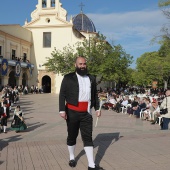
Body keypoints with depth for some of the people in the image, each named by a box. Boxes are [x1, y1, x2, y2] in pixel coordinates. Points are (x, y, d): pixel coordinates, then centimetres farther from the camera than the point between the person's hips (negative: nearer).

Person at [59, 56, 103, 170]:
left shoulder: (91, 78, 9)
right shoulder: (68, 78, -2)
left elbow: (95, 94, 16)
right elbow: (62, 95, -5)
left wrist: (97, 108, 10)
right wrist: (62, 110, -13)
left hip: (86, 113, 2)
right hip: (72, 112, -2)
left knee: (88, 137, 0)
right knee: (72, 136, 13)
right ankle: (72, 158, 34)